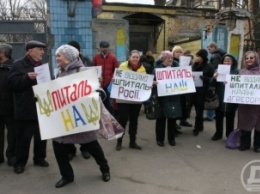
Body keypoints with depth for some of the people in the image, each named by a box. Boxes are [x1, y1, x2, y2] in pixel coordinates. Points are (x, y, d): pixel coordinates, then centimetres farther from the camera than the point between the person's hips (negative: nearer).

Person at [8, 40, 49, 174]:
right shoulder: (18, 65, -4)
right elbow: (12, 83, -12)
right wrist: (27, 78, -24)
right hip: (25, 109, -5)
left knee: (41, 136, 12)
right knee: (24, 137, 4)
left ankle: (39, 158, 29)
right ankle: (19, 162, 20)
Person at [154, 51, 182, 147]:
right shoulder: (157, 68, -1)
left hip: (173, 98, 4)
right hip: (162, 97, -4)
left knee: (172, 118, 9)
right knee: (161, 118, 4)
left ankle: (171, 138, 24)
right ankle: (160, 139, 17)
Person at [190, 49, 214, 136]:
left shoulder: (209, 67, -4)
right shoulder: (194, 65, 9)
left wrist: (202, 77, -22)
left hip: (202, 92, -4)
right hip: (194, 90, 4)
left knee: (199, 110, 1)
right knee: (198, 109, 11)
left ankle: (197, 128, 15)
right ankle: (200, 126, 27)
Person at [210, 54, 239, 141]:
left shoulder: (236, 72, -2)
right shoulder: (219, 70, 4)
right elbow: (212, 85, 0)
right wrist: (214, 78, -19)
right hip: (219, 99, 2)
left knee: (230, 119, 11)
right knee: (218, 117, 13)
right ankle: (218, 133, 28)